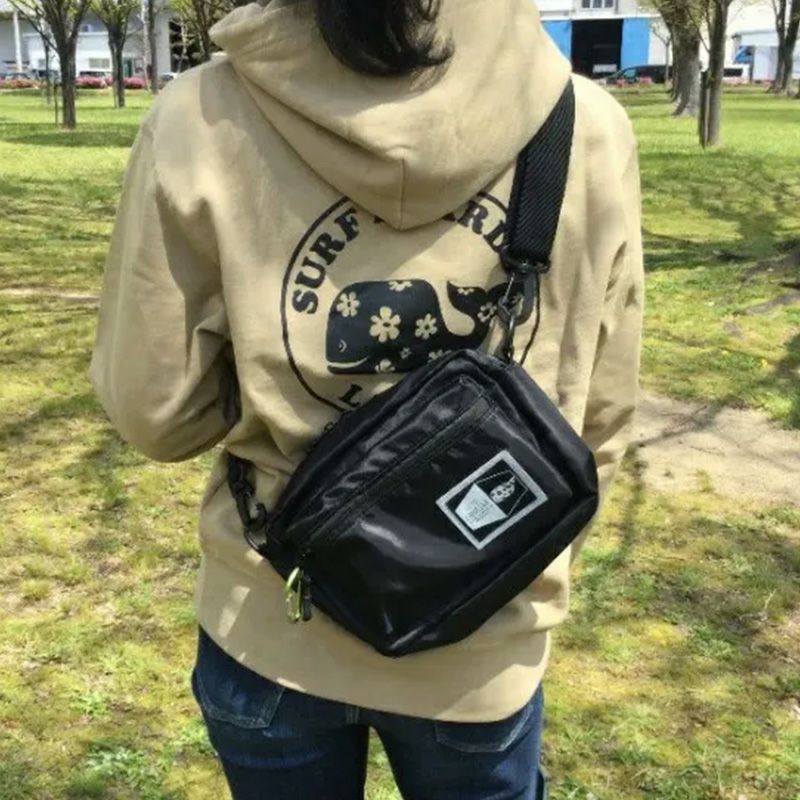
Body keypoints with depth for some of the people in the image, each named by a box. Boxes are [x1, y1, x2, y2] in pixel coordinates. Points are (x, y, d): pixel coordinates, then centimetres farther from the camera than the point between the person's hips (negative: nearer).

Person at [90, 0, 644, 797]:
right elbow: (599, 421, -3)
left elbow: (153, 412, -8)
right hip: (484, 643, 0)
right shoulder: (587, 127, -12)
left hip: (269, 630, 1)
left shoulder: (201, 121, -16)